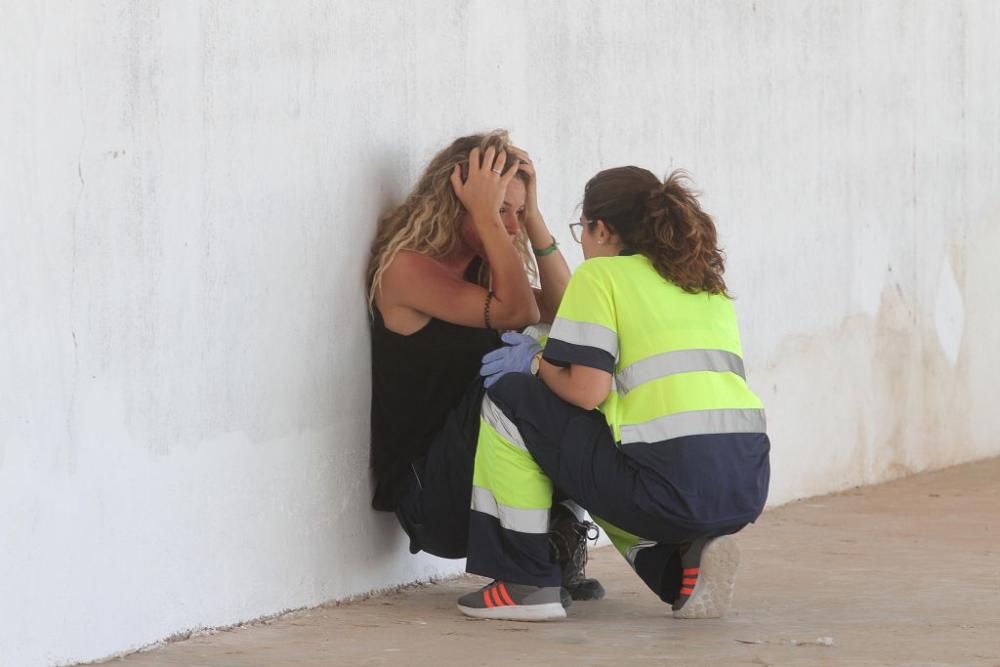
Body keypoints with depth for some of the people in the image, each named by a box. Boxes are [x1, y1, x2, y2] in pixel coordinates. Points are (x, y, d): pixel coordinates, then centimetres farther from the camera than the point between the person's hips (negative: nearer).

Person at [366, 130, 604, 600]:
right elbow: (516, 312, -23)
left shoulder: (480, 269, 13)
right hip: (431, 499, -8)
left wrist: (532, 214, 1)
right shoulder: (407, 267, -13)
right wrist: (485, 213, -18)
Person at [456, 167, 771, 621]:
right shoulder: (707, 282, 24)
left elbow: (586, 391, -7)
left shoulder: (601, 274, 3)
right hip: (749, 486, 7)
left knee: (509, 399, 10)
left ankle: (525, 584, 7)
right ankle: (681, 568, 12)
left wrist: (536, 361, 14)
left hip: (675, 484, -7)